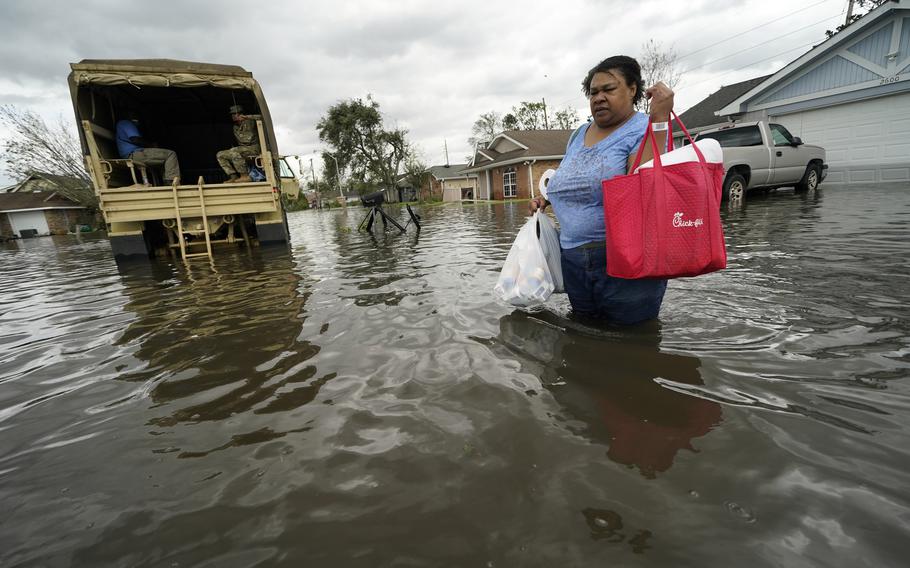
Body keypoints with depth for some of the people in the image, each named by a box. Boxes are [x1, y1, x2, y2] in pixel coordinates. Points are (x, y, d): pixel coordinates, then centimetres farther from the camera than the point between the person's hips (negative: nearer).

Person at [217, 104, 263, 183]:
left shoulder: (249, 122, -3)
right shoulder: (235, 127, 18)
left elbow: (261, 117, -20)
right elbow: (239, 141, 23)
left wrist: (246, 117, -22)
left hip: (254, 148, -8)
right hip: (243, 149, 8)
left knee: (234, 151, -34)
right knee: (220, 155, 0)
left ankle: (245, 176, -30)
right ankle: (234, 177, -13)